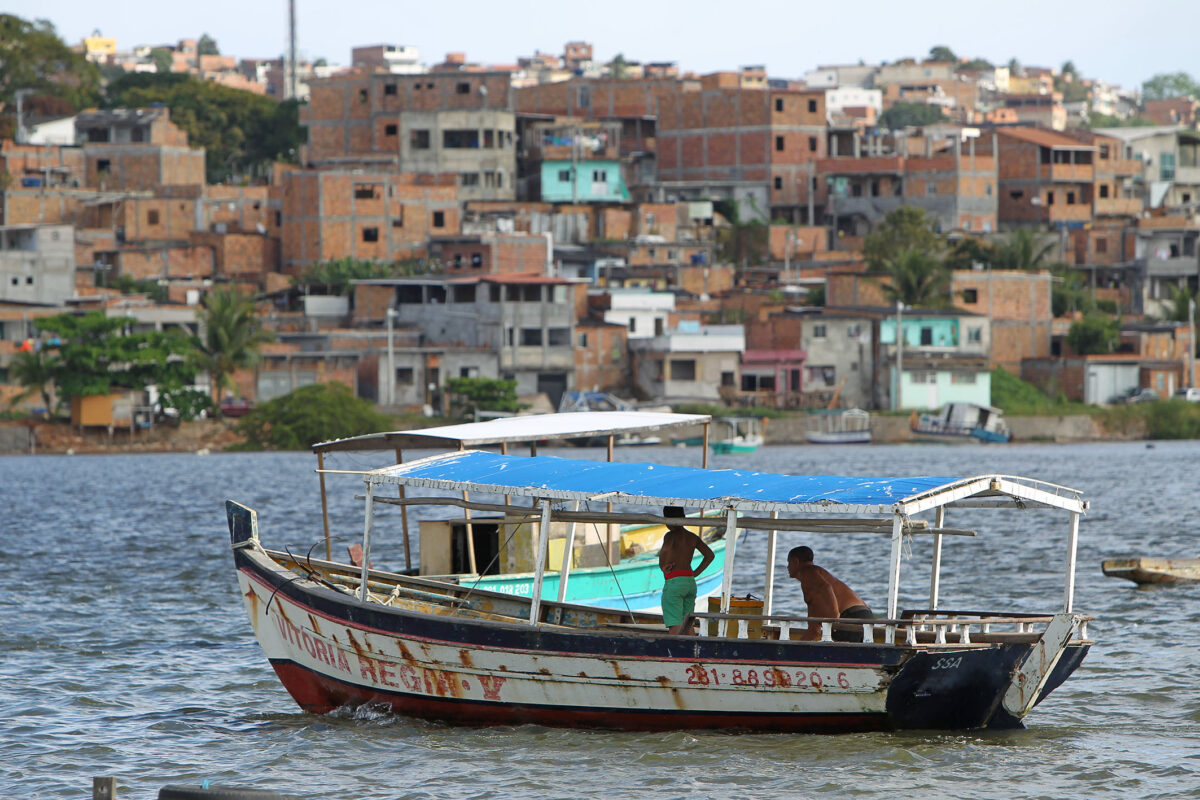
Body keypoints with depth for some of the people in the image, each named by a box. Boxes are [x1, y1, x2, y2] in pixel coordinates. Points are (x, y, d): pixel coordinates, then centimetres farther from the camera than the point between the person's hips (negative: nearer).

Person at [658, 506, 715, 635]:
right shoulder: (692, 537, 12)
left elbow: (665, 550, -28)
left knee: (674, 625, -9)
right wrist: (696, 573, 15)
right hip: (691, 582, 7)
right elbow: (710, 555, 17)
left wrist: (662, 567, -11)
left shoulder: (671, 535, -8)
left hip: (674, 581, -7)